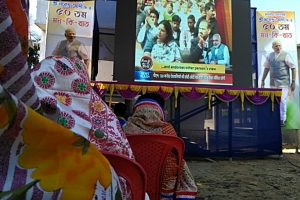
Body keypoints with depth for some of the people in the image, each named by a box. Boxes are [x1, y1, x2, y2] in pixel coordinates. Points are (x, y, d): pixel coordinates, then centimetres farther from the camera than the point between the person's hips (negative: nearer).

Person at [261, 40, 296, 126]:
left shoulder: (286, 55, -4)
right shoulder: (270, 56, 8)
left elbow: (293, 68, -3)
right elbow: (266, 68, 17)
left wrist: (293, 82, -7)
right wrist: (263, 80, 15)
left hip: (284, 83, -4)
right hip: (273, 83, 4)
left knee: (282, 101, -6)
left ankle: (282, 120, 6)